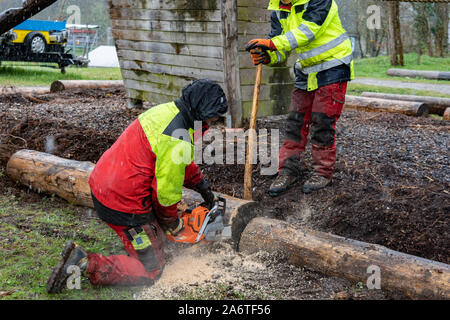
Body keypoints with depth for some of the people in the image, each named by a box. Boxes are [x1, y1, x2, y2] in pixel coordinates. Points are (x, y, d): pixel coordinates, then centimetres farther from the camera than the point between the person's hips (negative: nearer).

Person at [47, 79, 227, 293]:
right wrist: (171, 221, 2)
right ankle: (84, 263, -8)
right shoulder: (176, 139, -24)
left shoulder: (168, 110, 4)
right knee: (150, 271, 3)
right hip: (123, 204, -9)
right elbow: (166, 191, -17)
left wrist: (203, 186, 23)